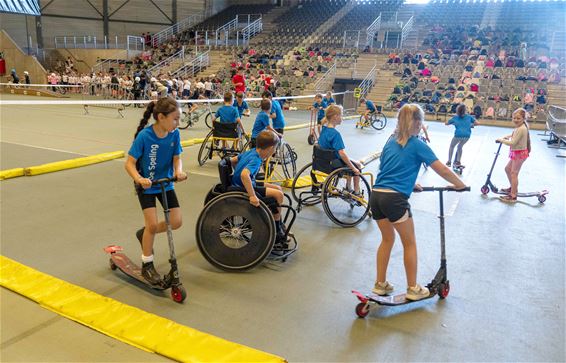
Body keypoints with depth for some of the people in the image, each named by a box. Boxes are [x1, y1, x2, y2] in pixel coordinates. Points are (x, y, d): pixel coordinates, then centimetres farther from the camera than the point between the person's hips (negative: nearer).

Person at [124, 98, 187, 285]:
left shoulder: (174, 134, -11)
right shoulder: (144, 136, -23)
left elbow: (177, 158, -6)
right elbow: (130, 163, -20)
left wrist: (178, 171, -28)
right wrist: (139, 178, -38)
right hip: (146, 186, -4)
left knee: (176, 222, -1)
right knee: (152, 224, -9)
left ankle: (144, 234, 27)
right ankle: (147, 266, 12)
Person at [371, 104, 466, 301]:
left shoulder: (391, 141, 17)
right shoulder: (417, 145, -1)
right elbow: (443, 170, 2)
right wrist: (460, 184, 17)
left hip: (376, 195, 6)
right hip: (395, 198, -6)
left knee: (387, 239, 22)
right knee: (409, 243, 12)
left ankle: (380, 284, 28)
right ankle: (413, 289, 21)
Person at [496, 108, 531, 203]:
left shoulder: (521, 129, -23)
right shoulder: (520, 127, 7)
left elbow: (512, 143, -26)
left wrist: (502, 140, -14)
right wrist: (508, 136, 14)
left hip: (520, 153, -10)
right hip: (516, 153, 10)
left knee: (514, 173, -7)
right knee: (507, 169, 22)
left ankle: (513, 196, -3)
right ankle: (513, 188, 38)